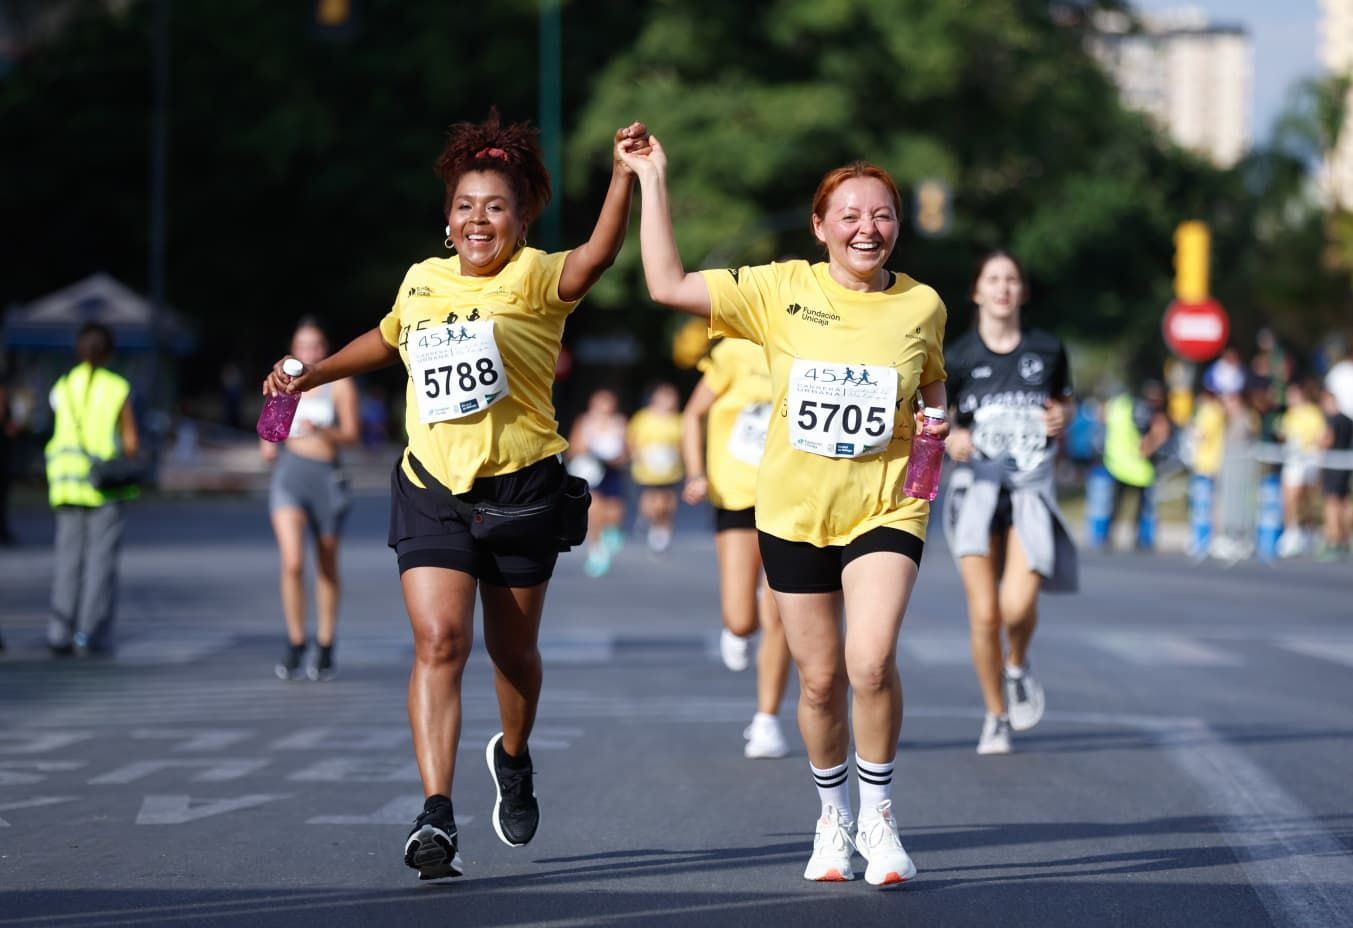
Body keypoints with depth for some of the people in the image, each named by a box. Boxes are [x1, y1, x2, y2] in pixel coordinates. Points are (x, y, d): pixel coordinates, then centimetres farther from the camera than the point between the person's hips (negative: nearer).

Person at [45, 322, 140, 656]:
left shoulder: (62, 387, 5)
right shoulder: (117, 389, -4)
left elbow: (60, 435, 4)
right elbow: (131, 443, -4)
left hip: (67, 479, 3)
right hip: (107, 485, -3)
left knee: (68, 557, 7)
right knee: (101, 558, 0)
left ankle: (61, 632, 1)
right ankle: (91, 632, -5)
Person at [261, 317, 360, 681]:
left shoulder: (340, 384, -1)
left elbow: (351, 433, -7)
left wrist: (321, 430, -24)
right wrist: (269, 442, 4)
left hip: (326, 476, -1)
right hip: (289, 473, 1)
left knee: (326, 568, 11)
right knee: (292, 563, -16)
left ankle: (325, 648, 24)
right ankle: (295, 643, -4)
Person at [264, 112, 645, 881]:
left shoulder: (532, 280, -8)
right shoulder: (422, 281, 7)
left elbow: (595, 257, -32)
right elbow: (387, 339, 30)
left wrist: (625, 178, -46)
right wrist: (311, 375, 27)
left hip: (522, 492, -2)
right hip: (433, 491, 2)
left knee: (512, 649, 13)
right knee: (440, 642, -14)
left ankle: (515, 758, 45)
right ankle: (437, 817, -19)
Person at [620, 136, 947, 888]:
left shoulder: (922, 306, -1)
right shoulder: (780, 291, -5)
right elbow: (668, 286, -11)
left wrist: (937, 420, -4)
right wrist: (652, 181, -12)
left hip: (885, 508, -1)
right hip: (793, 512, 1)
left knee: (870, 662, -21)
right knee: (820, 681, 8)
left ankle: (878, 816, -1)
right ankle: (834, 819, 32)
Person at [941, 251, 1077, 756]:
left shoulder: (1048, 349, 5)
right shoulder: (959, 357, 0)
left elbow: (1064, 401, 20)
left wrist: (1062, 417, -3)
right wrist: (950, 437, -17)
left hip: (1032, 488, 0)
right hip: (977, 487, 0)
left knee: (1018, 606, -18)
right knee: (984, 613, -5)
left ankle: (1019, 668, 18)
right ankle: (996, 718, 14)